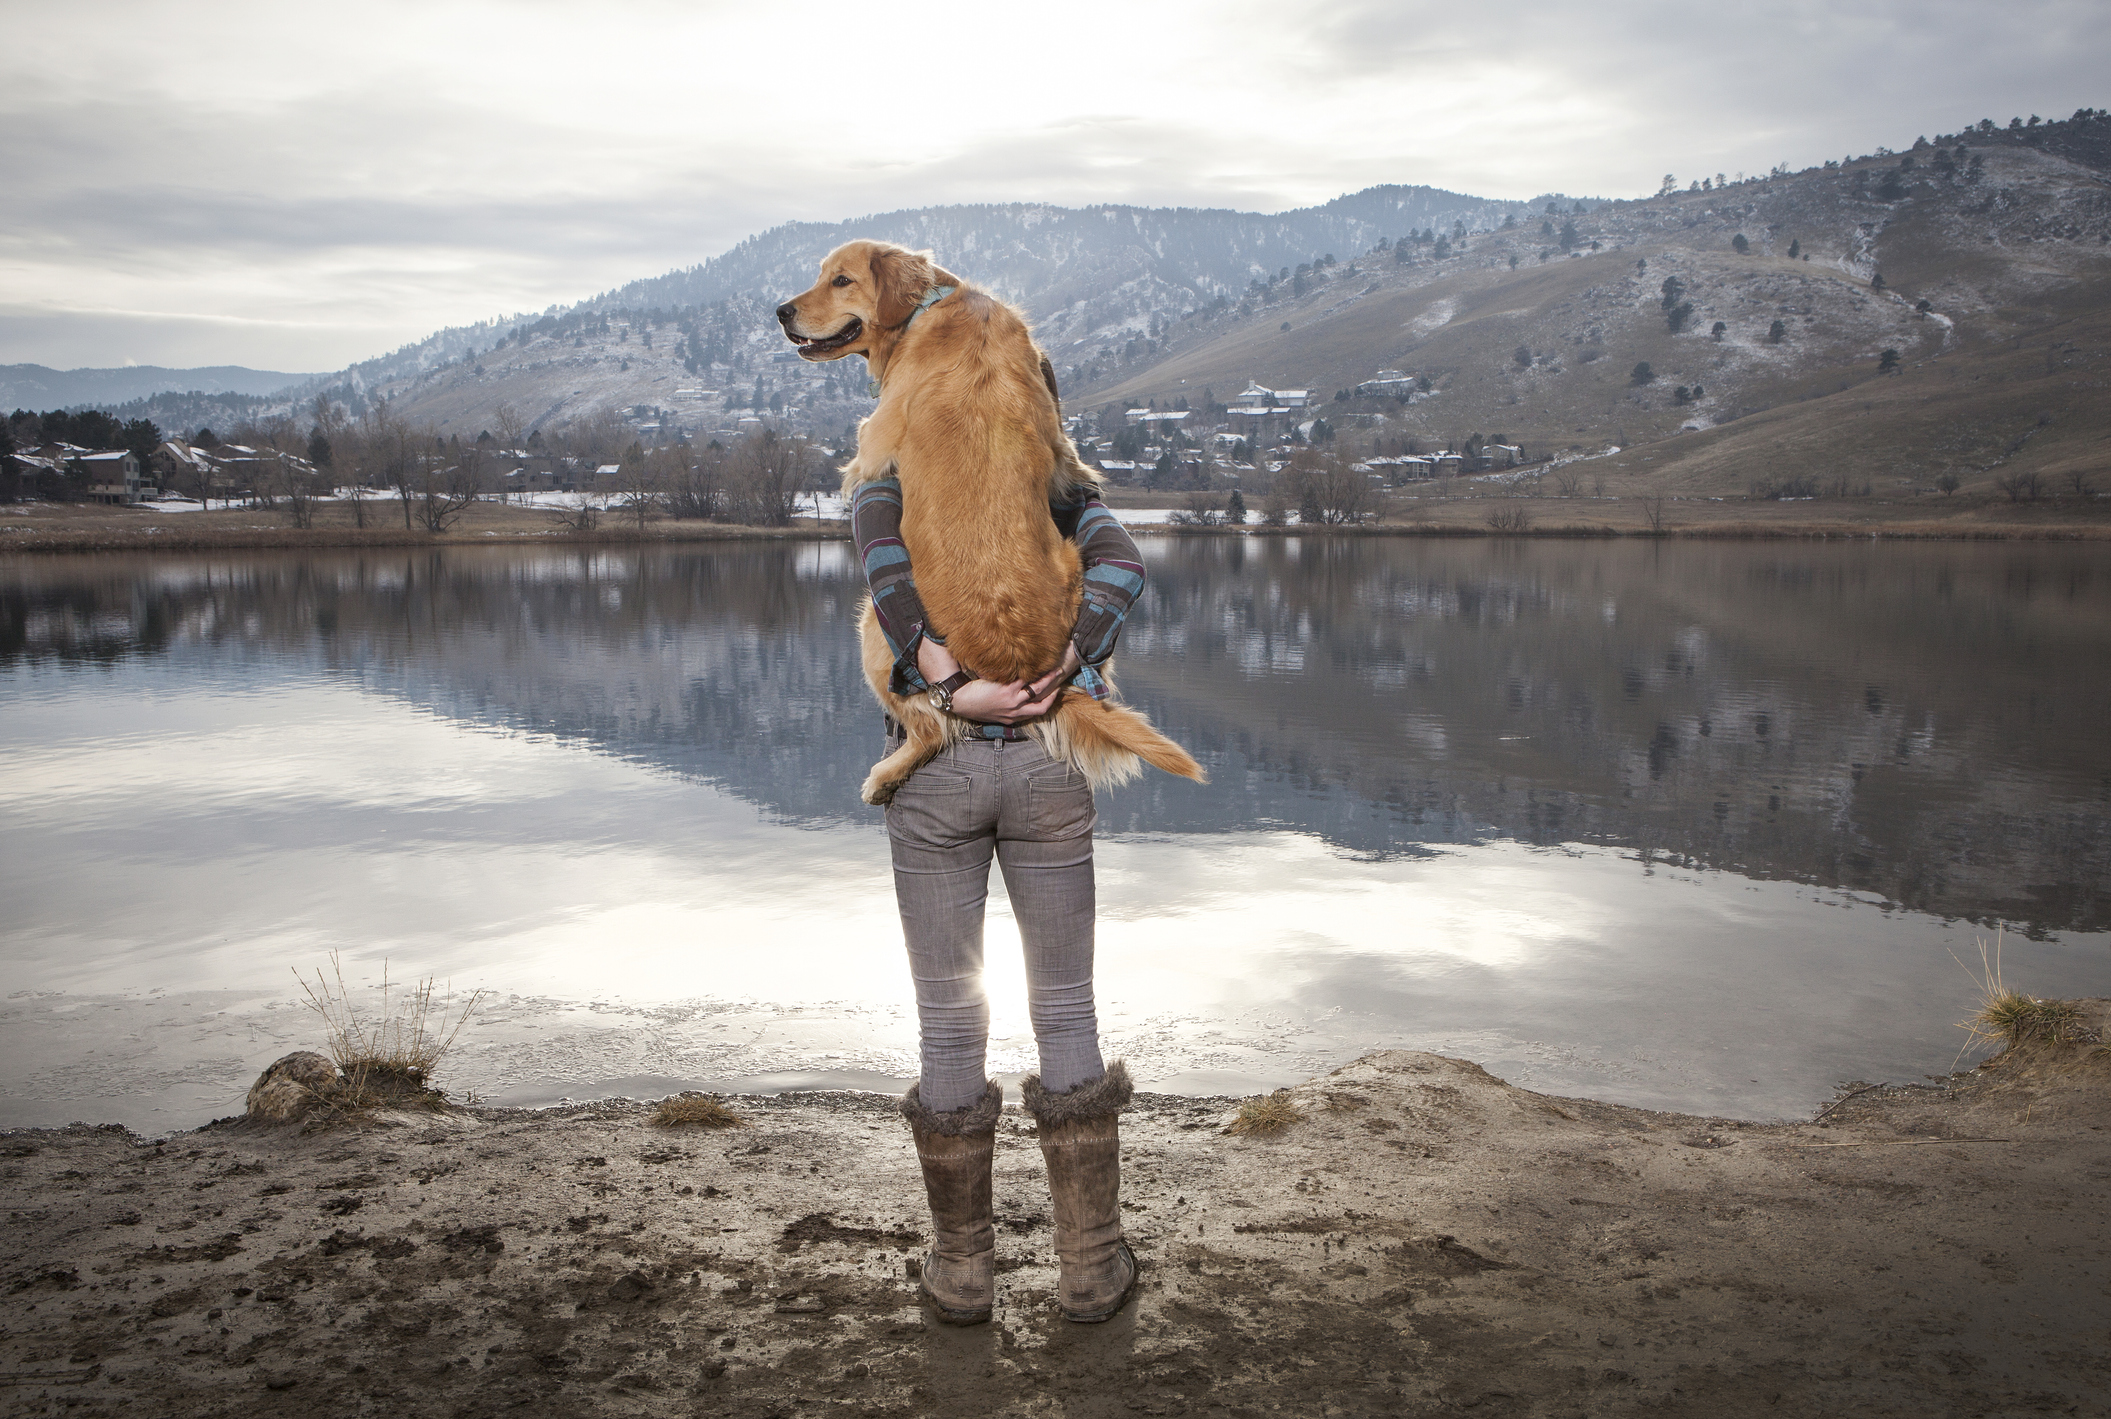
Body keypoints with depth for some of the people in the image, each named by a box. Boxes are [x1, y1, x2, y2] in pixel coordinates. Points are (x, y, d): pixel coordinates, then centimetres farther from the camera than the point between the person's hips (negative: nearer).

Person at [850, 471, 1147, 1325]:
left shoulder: (885, 487, 9)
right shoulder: (1064, 491, 13)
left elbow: (884, 560, -14)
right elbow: (1120, 565, -8)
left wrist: (953, 692, -19)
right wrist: (1058, 673, -19)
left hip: (936, 765, -1)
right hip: (1045, 765, 1)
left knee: (949, 1020, 10)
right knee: (1065, 1010, 12)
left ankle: (963, 1267, 23)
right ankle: (1090, 1265, 20)